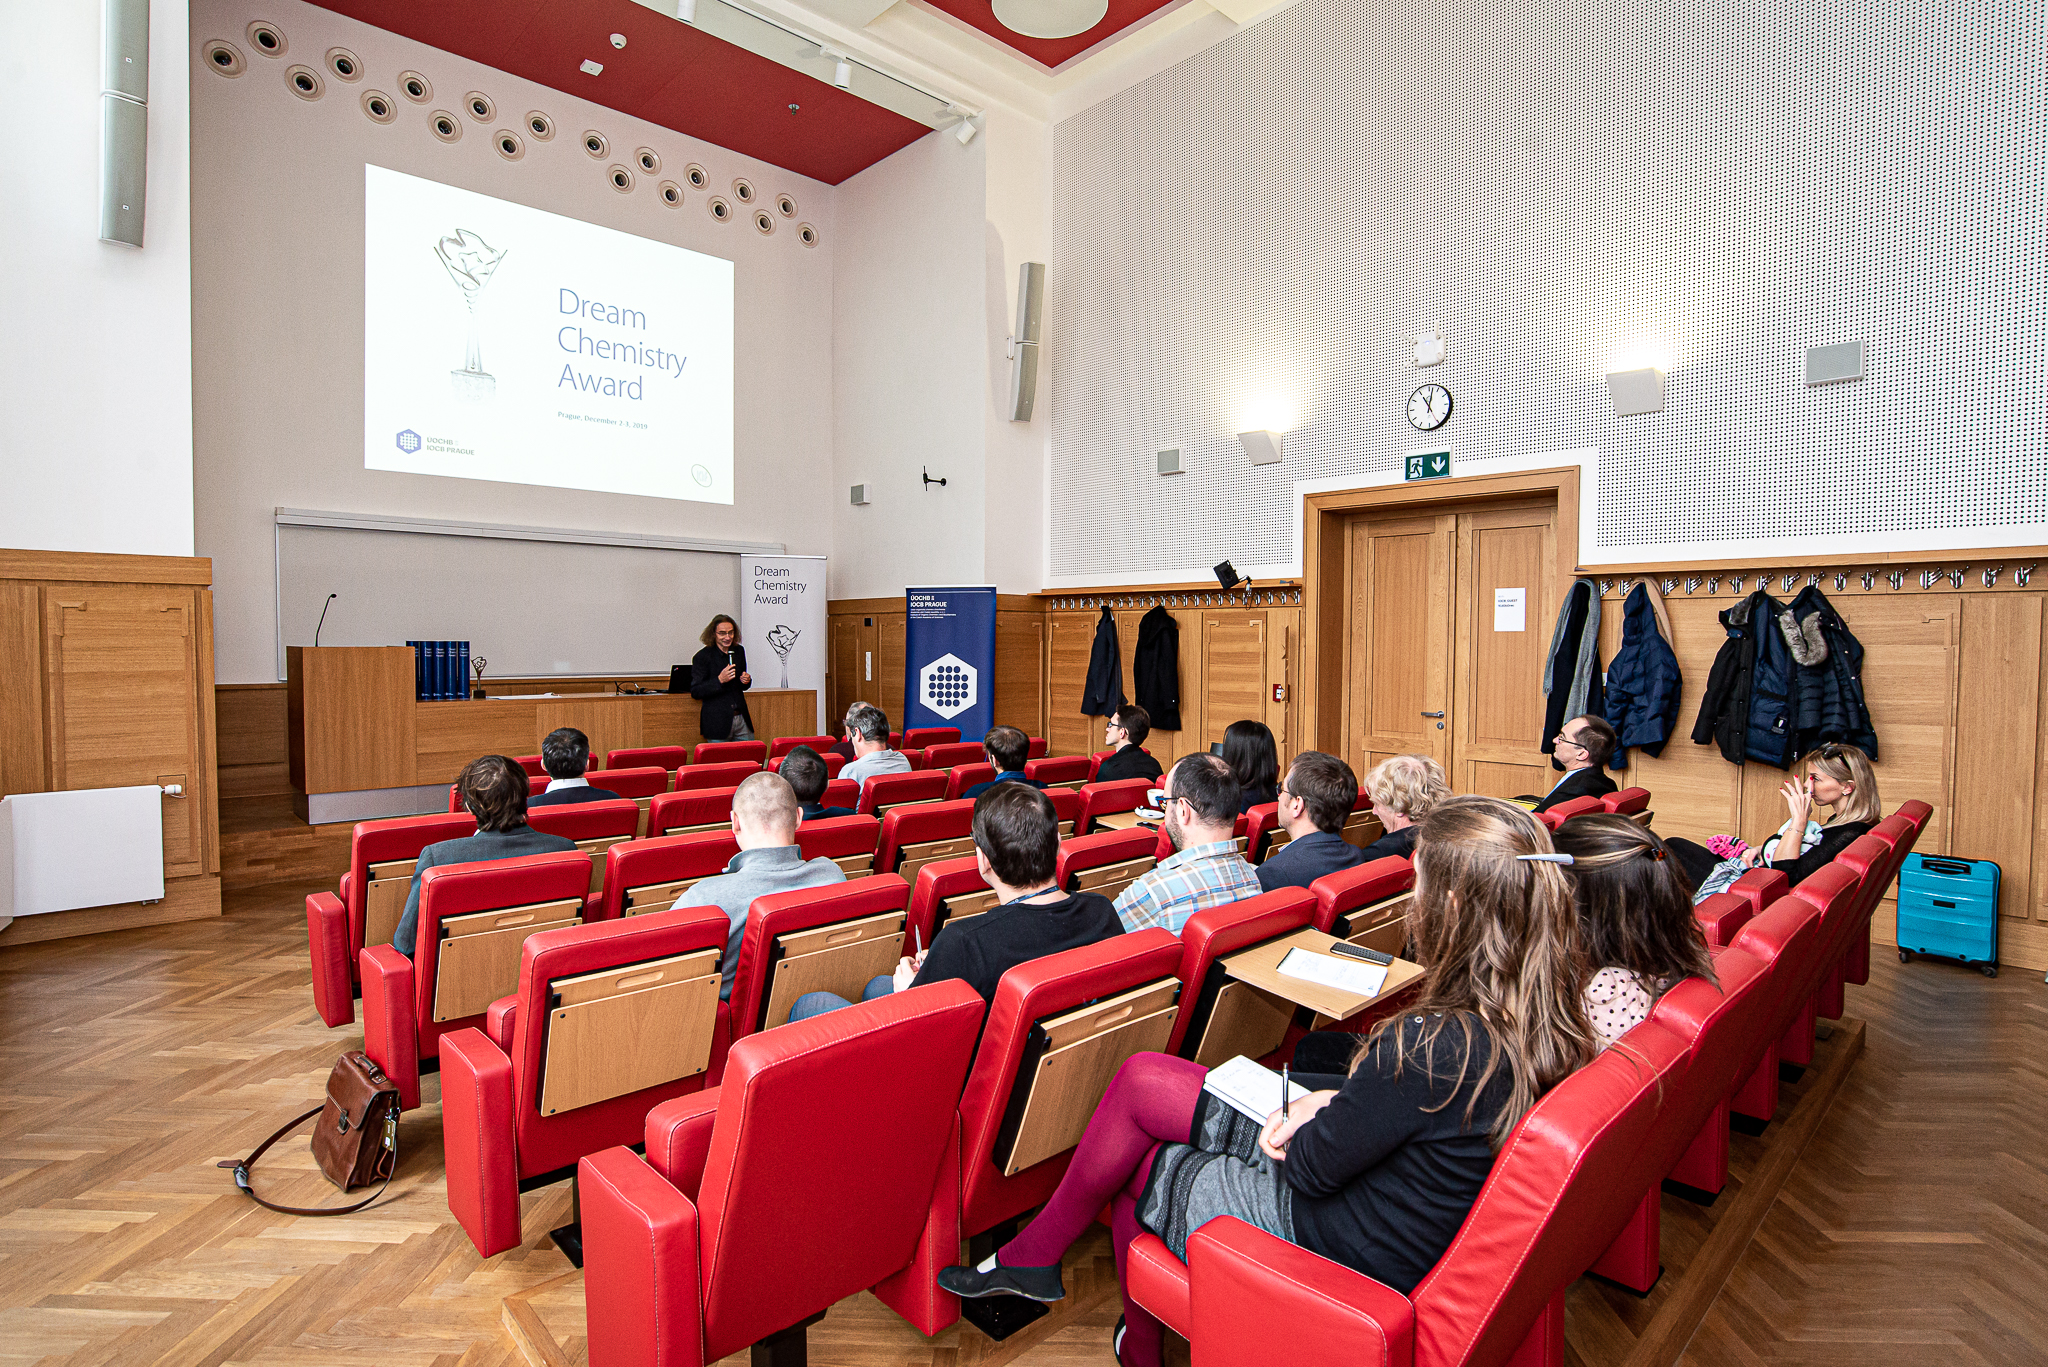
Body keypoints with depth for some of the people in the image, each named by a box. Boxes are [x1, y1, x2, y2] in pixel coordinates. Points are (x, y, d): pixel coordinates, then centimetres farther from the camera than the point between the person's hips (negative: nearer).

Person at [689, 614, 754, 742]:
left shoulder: (739, 651, 11)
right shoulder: (703, 657, -7)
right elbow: (695, 692, -9)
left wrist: (746, 681, -2)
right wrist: (720, 680, -20)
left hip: (742, 720, 5)